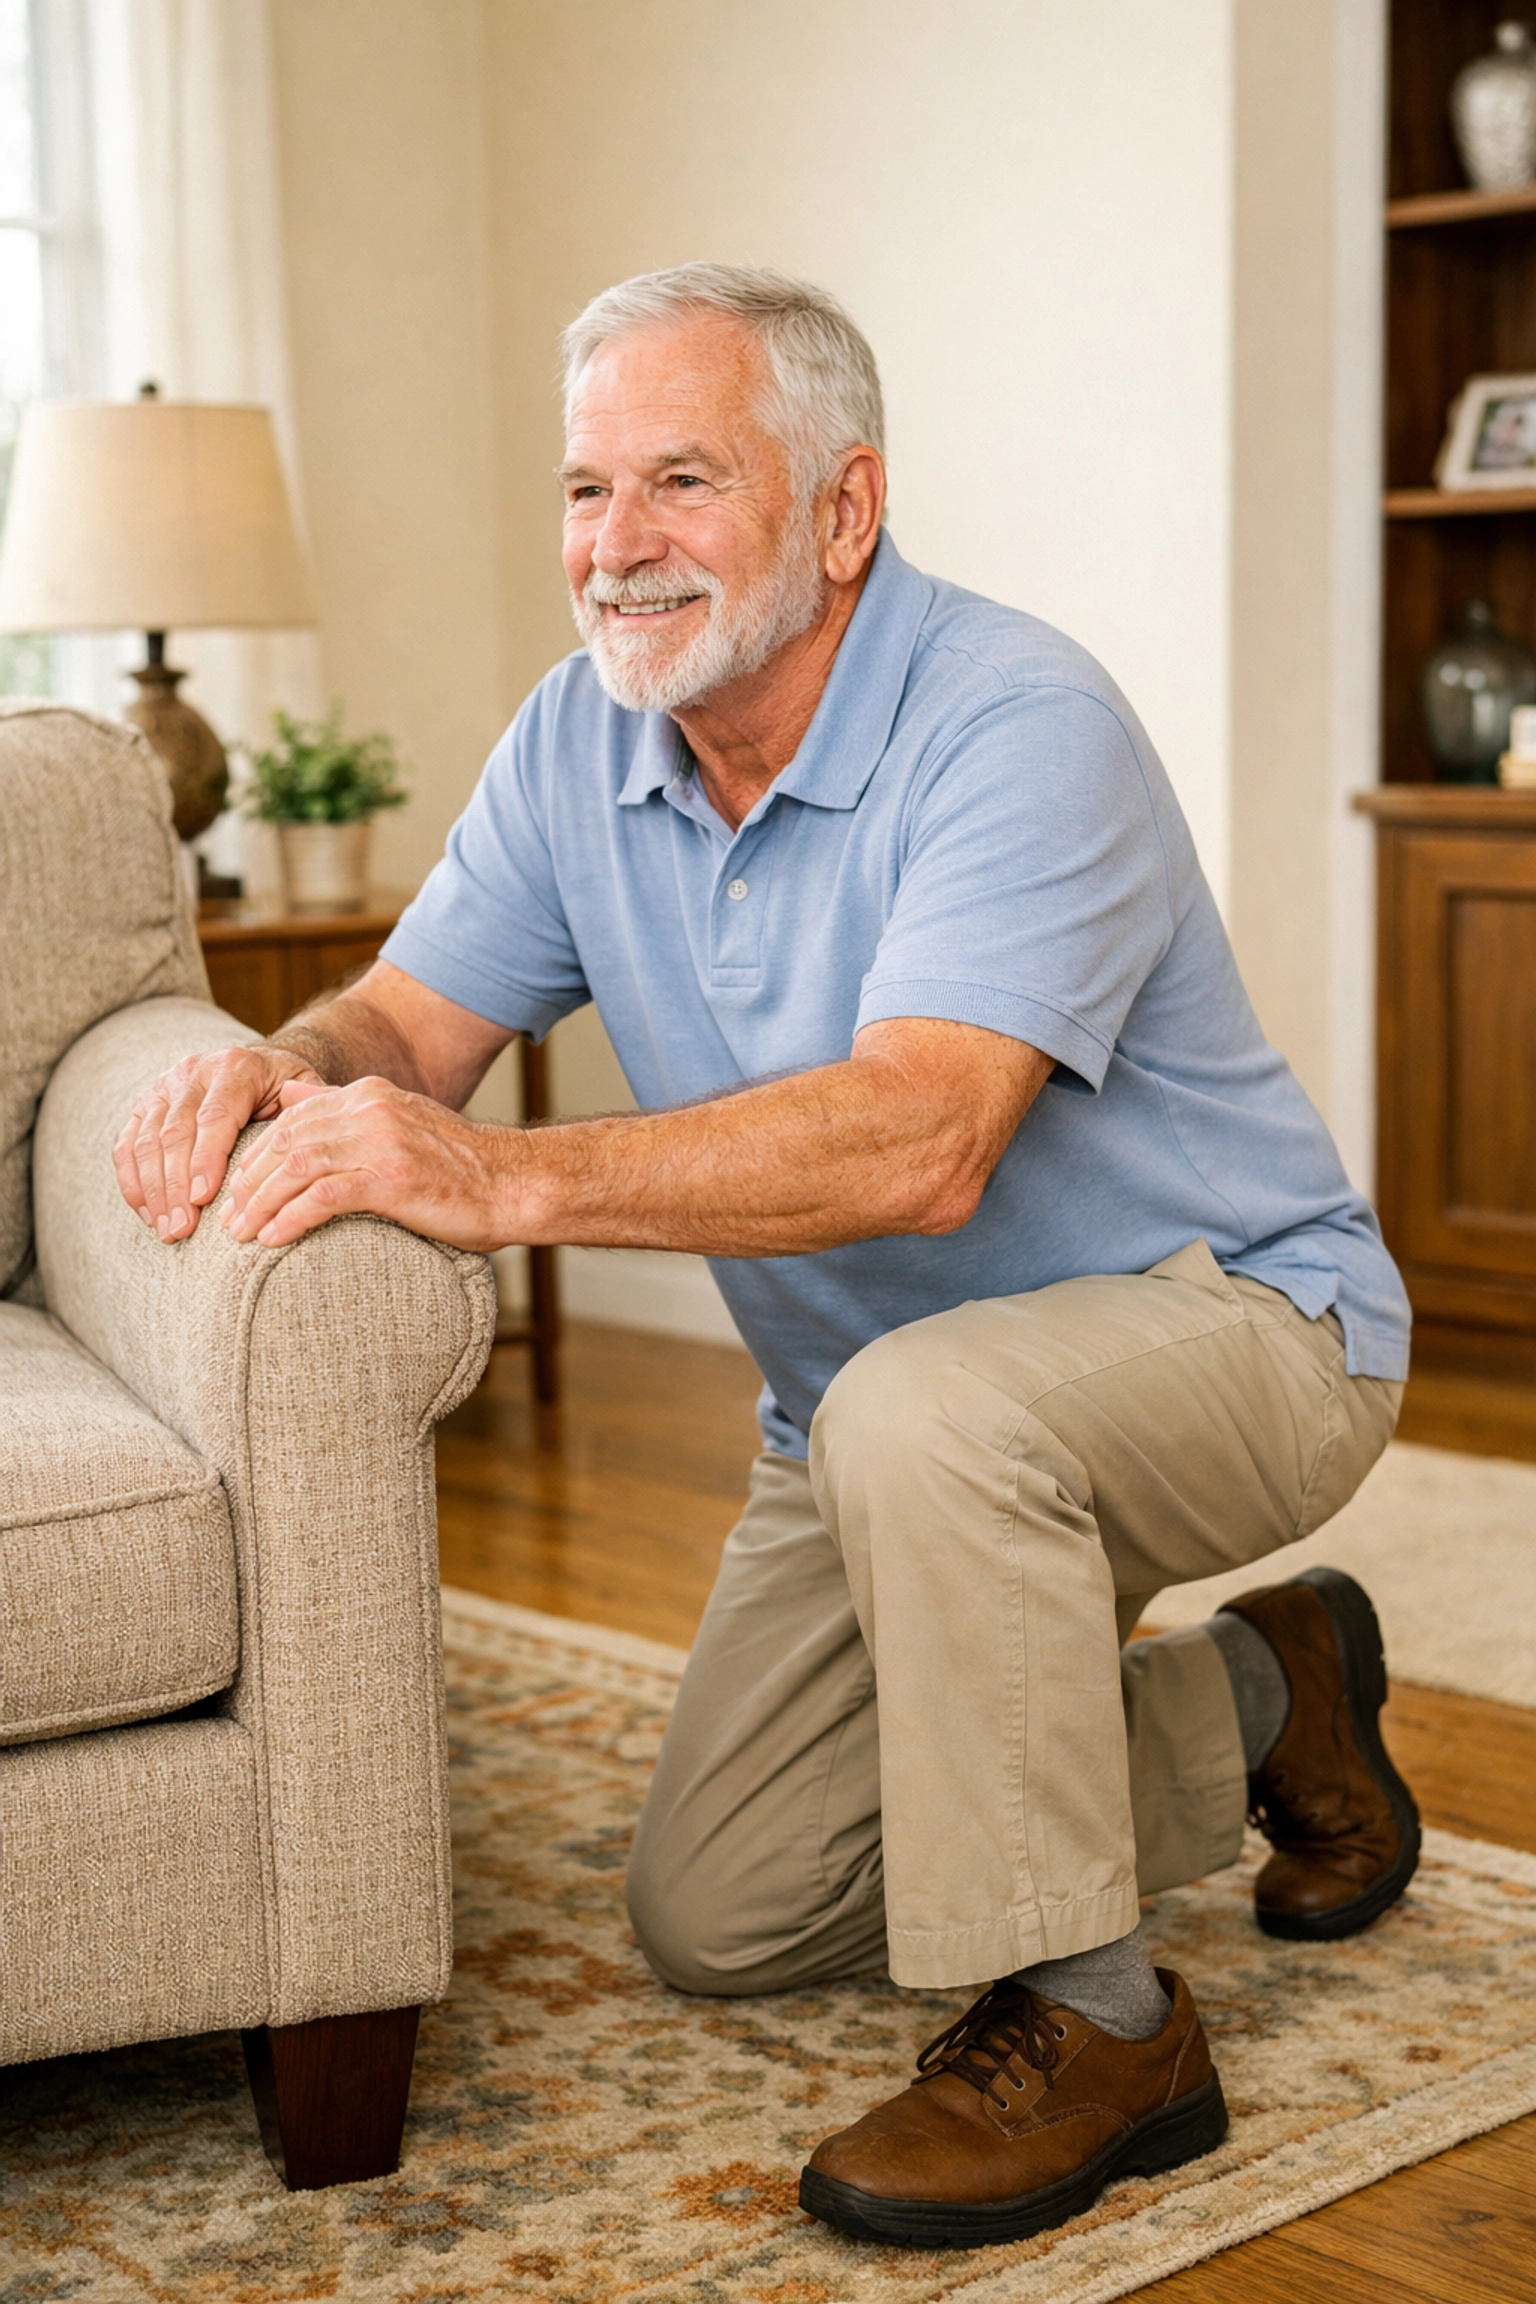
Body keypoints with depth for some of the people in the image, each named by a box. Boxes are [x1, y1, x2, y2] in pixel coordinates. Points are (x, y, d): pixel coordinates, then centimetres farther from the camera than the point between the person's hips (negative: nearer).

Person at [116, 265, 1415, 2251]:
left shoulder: (1016, 726, -27)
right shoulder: (580, 741, -3)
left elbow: (918, 1147, -40)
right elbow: (416, 1022, -5)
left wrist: (508, 1180, -49)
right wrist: (286, 1069, -30)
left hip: (1230, 1321, -7)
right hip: (873, 1404, 8)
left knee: (920, 1410, -41)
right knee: (712, 1921, 7)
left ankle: (1088, 2024, -19)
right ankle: (1252, 1700, 23)